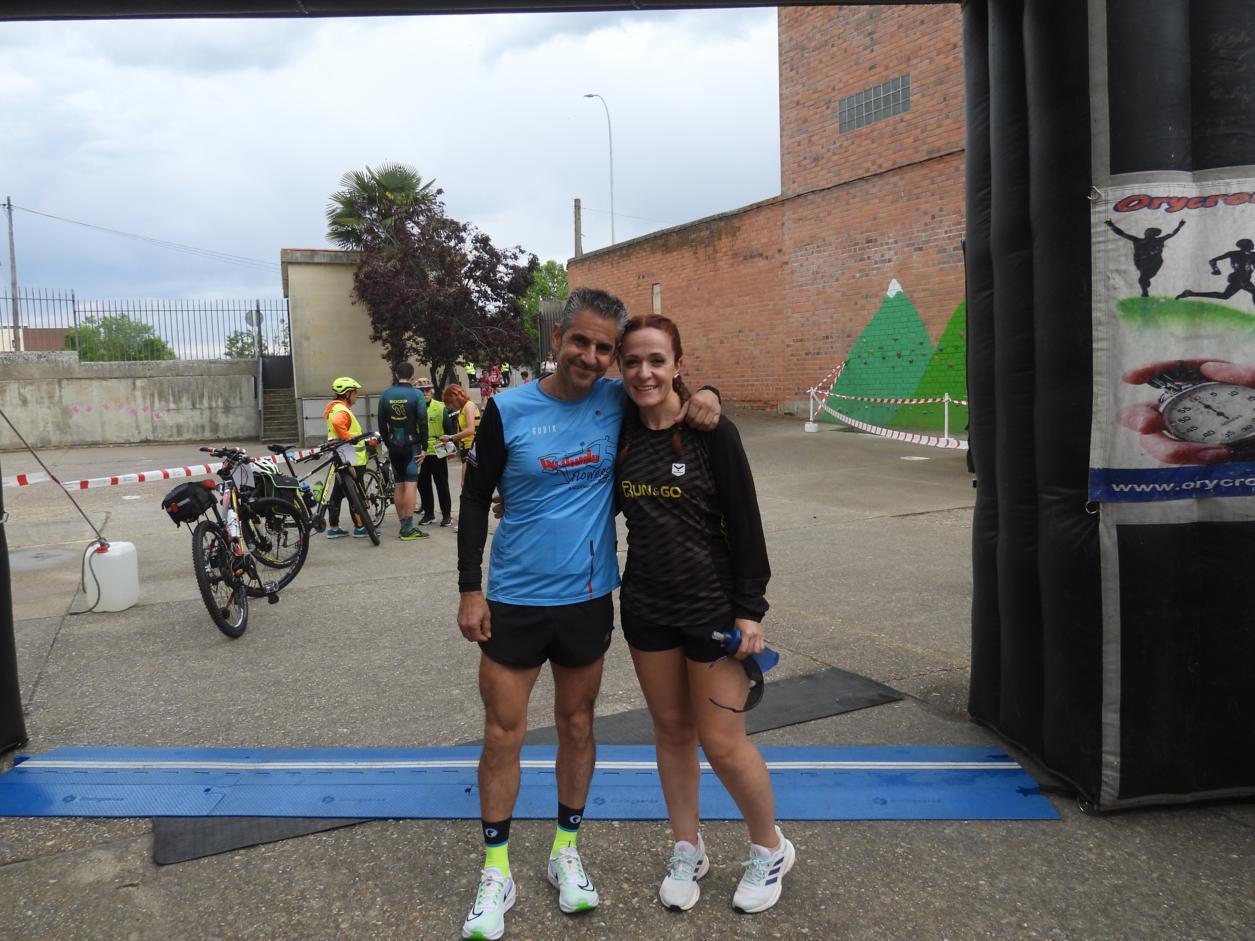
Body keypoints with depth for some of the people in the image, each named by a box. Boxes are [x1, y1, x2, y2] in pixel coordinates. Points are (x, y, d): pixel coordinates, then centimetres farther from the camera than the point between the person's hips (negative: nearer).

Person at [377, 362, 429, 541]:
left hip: (394, 446, 5)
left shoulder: (385, 395, 6)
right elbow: (423, 423, -11)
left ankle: (403, 526, 15)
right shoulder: (416, 394, -8)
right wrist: (424, 447, -6)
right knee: (411, 484, -6)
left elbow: (381, 424, 9)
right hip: (411, 446, -5)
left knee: (399, 485, 11)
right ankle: (408, 529, -11)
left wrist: (388, 445, 16)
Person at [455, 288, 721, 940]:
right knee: (503, 735, 5)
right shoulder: (507, 411, -9)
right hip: (513, 600, -2)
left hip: (587, 598, 2)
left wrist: (704, 395, -10)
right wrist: (469, 589, -7)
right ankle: (496, 874, 22)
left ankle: (566, 852, 35)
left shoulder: (618, 401, -4)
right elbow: (475, 500, -3)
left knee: (577, 725, 15)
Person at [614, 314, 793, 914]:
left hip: (712, 606, -4)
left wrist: (750, 609, -11)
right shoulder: (619, 433, 0)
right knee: (670, 730, 15)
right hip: (646, 606, 4)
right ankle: (687, 850, 35)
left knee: (721, 742, 2)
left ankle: (770, 850, 28)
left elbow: (745, 524, -10)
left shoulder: (711, 432, -11)